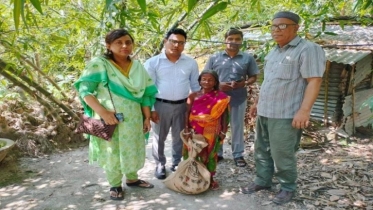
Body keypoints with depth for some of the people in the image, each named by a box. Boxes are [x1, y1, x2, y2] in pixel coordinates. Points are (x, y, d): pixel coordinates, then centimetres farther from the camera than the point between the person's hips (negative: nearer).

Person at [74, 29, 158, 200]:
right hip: (109, 119, -4)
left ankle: (132, 179, 42)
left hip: (133, 119, 5)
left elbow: (145, 94, 7)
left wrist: (147, 117, 4)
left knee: (133, 150, 18)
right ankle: (115, 185, 31)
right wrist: (102, 111, -25)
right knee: (112, 153, 10)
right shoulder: (99, 64, -12)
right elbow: (84, 90, -16)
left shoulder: (138, 67, 4)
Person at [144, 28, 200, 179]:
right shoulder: (153, 62, -7)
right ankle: (160, 165, 28)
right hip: (160, 105, -2)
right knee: (159, 137, 10)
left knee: (179, 136, 15)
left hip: (182, 105, 2)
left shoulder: (191, 63, 1)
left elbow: (195, 86, 9)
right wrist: (150, 109, -8)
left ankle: (177, 163, 34)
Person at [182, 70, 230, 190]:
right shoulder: (193, 96, 1)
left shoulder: (221, 98, -3)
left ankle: (210, 179, 22)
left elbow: (224, 115, -1)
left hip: (211, 132, -1)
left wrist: (223, 131, -4)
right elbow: (187, 113, 0)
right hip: (194, 131, 1)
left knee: (209, 154, 7)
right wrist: (187, 129, -8)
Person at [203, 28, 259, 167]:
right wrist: (218, 85, -13)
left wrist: (244, 83, -14)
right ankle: (217, 153, 25)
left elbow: (253, 77, 6)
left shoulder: (247, 58, 3)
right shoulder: (214, 58, 3)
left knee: (237, 126, 8)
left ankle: (238, 154, 21)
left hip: (239, 98, 0)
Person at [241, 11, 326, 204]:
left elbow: (314, 81, -17)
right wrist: (258, 102, 22)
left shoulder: (308, 49, -10)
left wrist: (304, 110, -24)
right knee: (261, 150, 15)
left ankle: (288, 188, 19)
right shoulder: (274, 52, 16)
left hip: (285, 114, -8)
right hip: (264, 112, 8)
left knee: (281, 154, -1)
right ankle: (262, 180, 30)